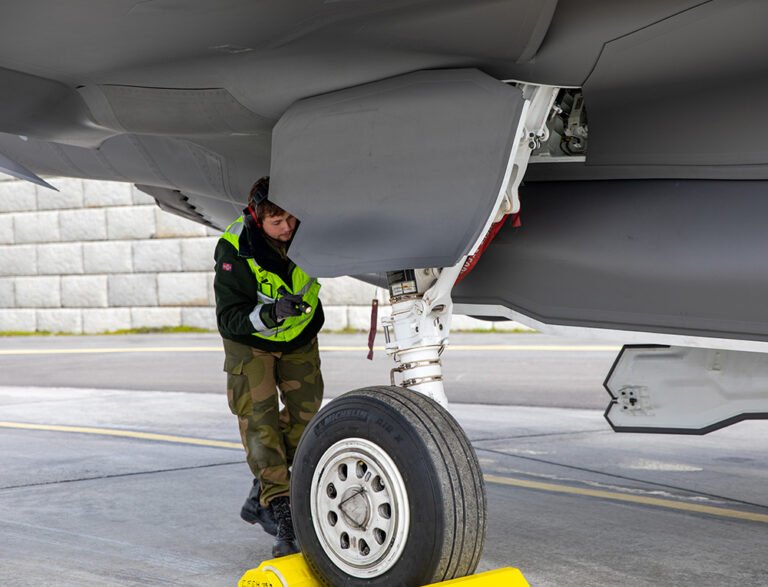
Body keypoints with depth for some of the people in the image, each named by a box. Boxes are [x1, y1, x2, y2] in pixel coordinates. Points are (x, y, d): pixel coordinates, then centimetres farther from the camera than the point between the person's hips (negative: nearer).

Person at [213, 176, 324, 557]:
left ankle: (262, 498, 18)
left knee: (305, 415, 3)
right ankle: (279, 511, -10)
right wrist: (270, 313, -47)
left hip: (300, 333, 4)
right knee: (259, 419, -13)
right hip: (250, 340, -4)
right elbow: (228, 318, -30)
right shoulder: (233, 250, -31)